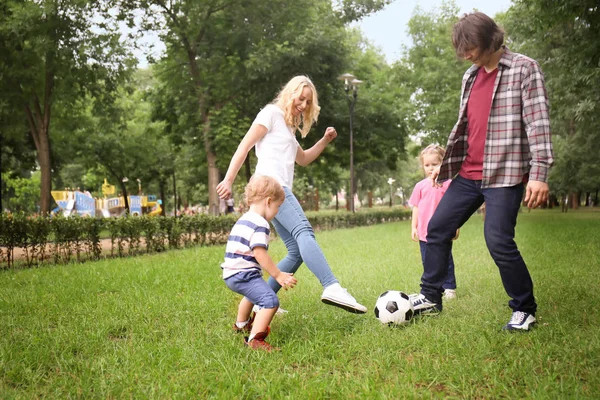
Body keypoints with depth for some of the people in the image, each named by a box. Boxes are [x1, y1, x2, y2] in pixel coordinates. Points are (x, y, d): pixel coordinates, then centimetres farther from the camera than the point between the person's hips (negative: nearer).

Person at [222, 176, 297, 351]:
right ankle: (254, 339, -28)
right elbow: (259, 253, -22)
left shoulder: (244, 220, 17)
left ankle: (241, 324, 59)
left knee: (254, 294, 37)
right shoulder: (260, 224, -15)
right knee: (270, 300, -21)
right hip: (243, 275, -11)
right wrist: (278, 275, -17)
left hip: (232, 274, 11)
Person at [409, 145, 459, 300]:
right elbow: (416, 207, 11)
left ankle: (449, 288, 15)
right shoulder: (420, 186, 7)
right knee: (428, 263, 10)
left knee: (445, 261, 4)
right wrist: (413, 227, 7)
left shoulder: (447, 183, -3)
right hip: (424, 233, 4)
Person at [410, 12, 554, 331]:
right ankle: (430, 297, 23)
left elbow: (538, 122, -13)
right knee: (437, 228, 8)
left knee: (498, 241, -13)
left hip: (505, 173, -7)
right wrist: (446, 164, 21)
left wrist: (539, 173, -21)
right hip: (468, 174, 7)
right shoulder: (471, 76, 14)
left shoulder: (524, 69, -6)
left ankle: (524, 310, 8)